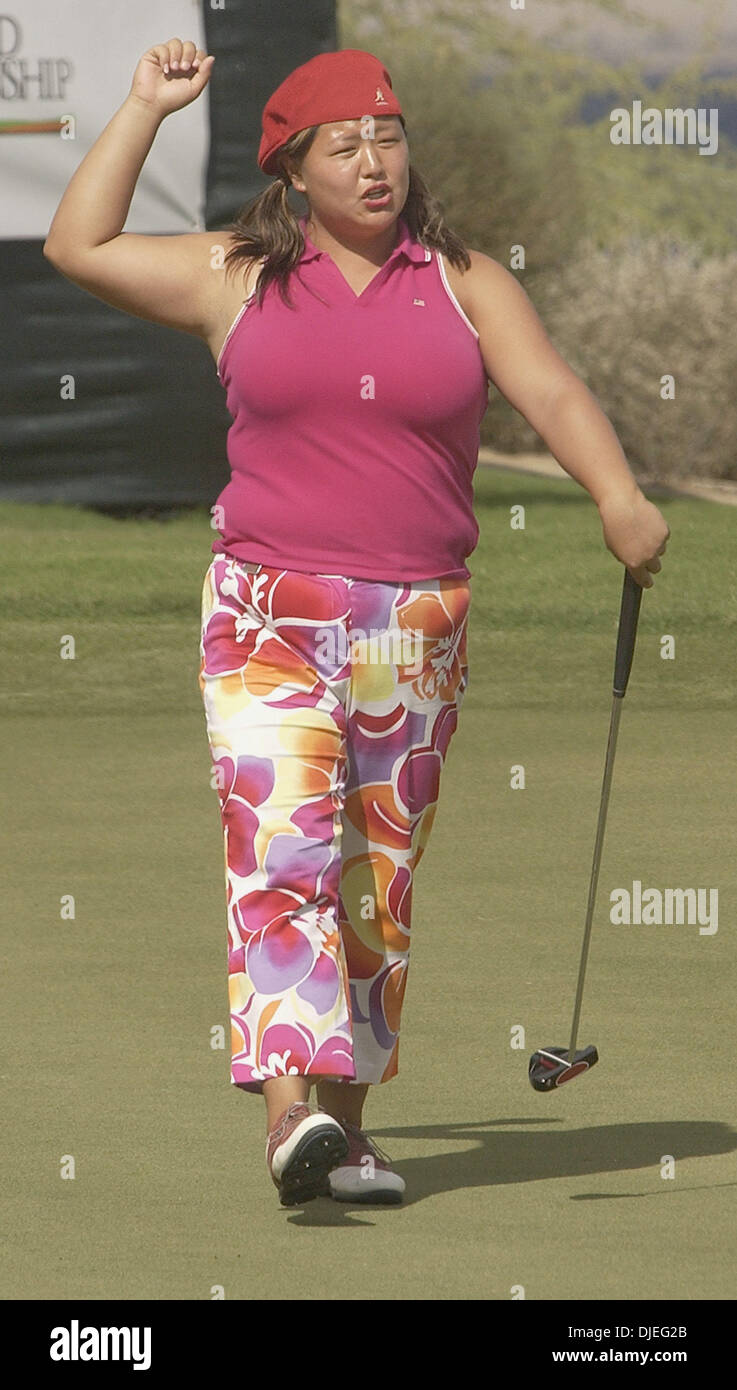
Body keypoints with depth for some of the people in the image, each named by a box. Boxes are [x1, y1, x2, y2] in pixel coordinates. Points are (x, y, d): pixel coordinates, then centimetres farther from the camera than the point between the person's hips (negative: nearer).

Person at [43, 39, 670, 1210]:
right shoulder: (235, 280, 8)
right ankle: (291, 1106, -31)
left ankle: (346, 1119, 15)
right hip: (270, 613, -2)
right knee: (282, 847, -18)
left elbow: (553, 392, -5)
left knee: (379, 881, 6)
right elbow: (79, 246, 9)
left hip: (416, 628, 2)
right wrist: (146, 111, 10)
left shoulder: (464, 285, 7)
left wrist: (619, 500, -23)